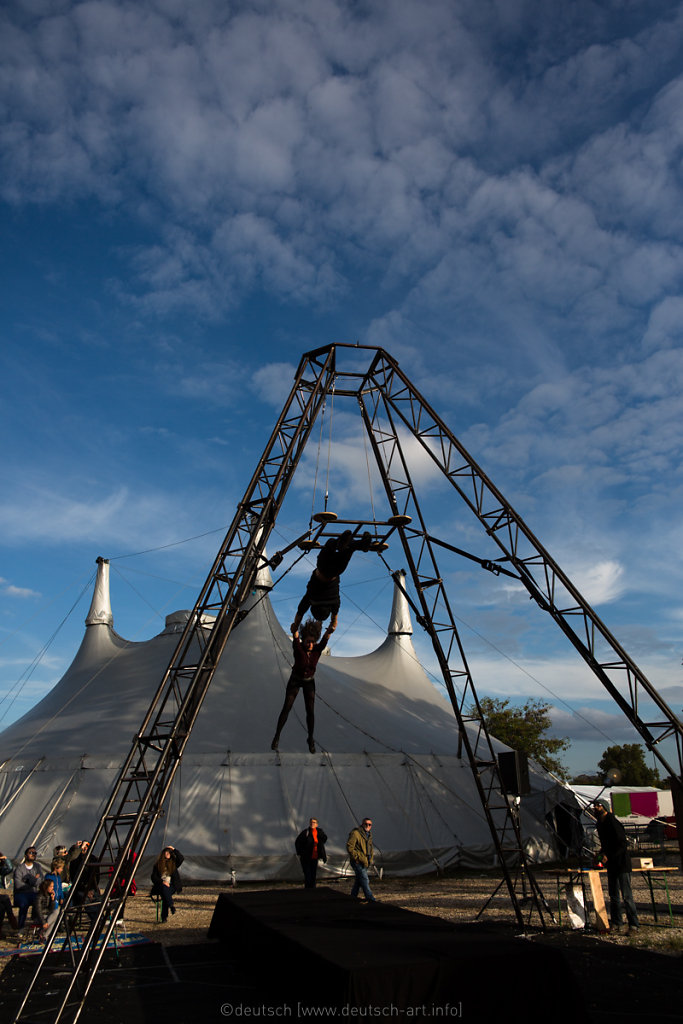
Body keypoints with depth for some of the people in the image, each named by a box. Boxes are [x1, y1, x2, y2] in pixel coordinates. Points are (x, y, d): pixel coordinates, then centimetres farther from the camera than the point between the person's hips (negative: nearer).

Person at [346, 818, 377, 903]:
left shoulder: (369, 835, 13)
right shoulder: (355, 833, -14)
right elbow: (349, 848, -17)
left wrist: (370, 859, 14)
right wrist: (357, 858, -18)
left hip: (365, 862, 8)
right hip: (357, 862, -8)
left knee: (359, 880, 16)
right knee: (365, 880, -11)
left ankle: (353, 897, 29)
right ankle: (370, 898, -9)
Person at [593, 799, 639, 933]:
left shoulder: (613, 823, -17)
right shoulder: (600, 824, 11)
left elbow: (622, 844, -19)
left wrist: (608, 856, -18)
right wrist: (602, 853, 4)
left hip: (622, 863, -9)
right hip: (611, 865, 9)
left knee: (627, 896, -8)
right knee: (613, 896, 11)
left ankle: (633, 925, -3)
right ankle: (615, 923, 17)